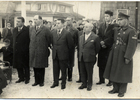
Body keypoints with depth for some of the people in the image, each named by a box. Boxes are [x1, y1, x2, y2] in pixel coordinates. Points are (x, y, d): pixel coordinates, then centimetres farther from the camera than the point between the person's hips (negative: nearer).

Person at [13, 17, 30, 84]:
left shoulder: (27, 30, -13)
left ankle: (27, 78, 22)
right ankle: (21, 78, 28)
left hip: (24, 51, -6)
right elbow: (14, 40, 15)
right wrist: (14, 48, 9)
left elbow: (28, 41, -12)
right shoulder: (14, 29, 9)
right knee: (18, 65, 13)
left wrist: (26, 49, -13)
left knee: (25, 66, 7)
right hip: (16, 51, 6)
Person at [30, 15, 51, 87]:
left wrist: (46, 47, 5)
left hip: (42, 52, -4)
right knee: (35, 67, 9)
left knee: (41, 67, 5)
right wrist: (32, 47, 14)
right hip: (33, 52, 5)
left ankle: (41, 81, 18)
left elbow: (49, 40, -2)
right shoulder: (31, 29, 9)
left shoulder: (45, 30, -7)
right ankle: (36, 81, 22)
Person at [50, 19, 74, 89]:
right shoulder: (53, 32, 4)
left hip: (63, 55, -4)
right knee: (55, 70, 13)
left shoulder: (67, 33, -11)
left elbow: (71, 45, -5)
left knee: (63, 70, 7)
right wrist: (53, 48, 9)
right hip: (55, 55, 4)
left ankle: (63, 83, 22)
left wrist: (68, 53, 0)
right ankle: (55, 82, 28)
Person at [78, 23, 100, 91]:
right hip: (81, 58, 5)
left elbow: (97, 48, 0)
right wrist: (80, 54, 14)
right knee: (83, 72, 12)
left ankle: (89, 85, 21)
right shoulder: (81, 37, 9)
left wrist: (92, 55, 7)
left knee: (89, 72, 6)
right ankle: (84, 84, 26)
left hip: (89, 58, -5)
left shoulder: (95, 37, -9)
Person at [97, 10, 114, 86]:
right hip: (102, 48, 5)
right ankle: (101, 80, 21)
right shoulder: (101, 25, 12)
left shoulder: (114, 26, -6)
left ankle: (111, 81, 14)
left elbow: (112, 37, -12)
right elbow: (99, 35, 9)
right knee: (101, 65, 9)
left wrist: (104, 42, -14)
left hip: (109, 48, -5)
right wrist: (101, 43, -5)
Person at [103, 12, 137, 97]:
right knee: (114, 72, 13)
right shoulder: (117, 30, 10)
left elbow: (132, 45, -17)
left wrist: (128, 57, -20)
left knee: (123, 73, 5)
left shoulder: (131, 31, -12)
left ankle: (122, 91, 19)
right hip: (114, 55, 7)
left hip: (123, 55, -6)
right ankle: (116, 88, 29)